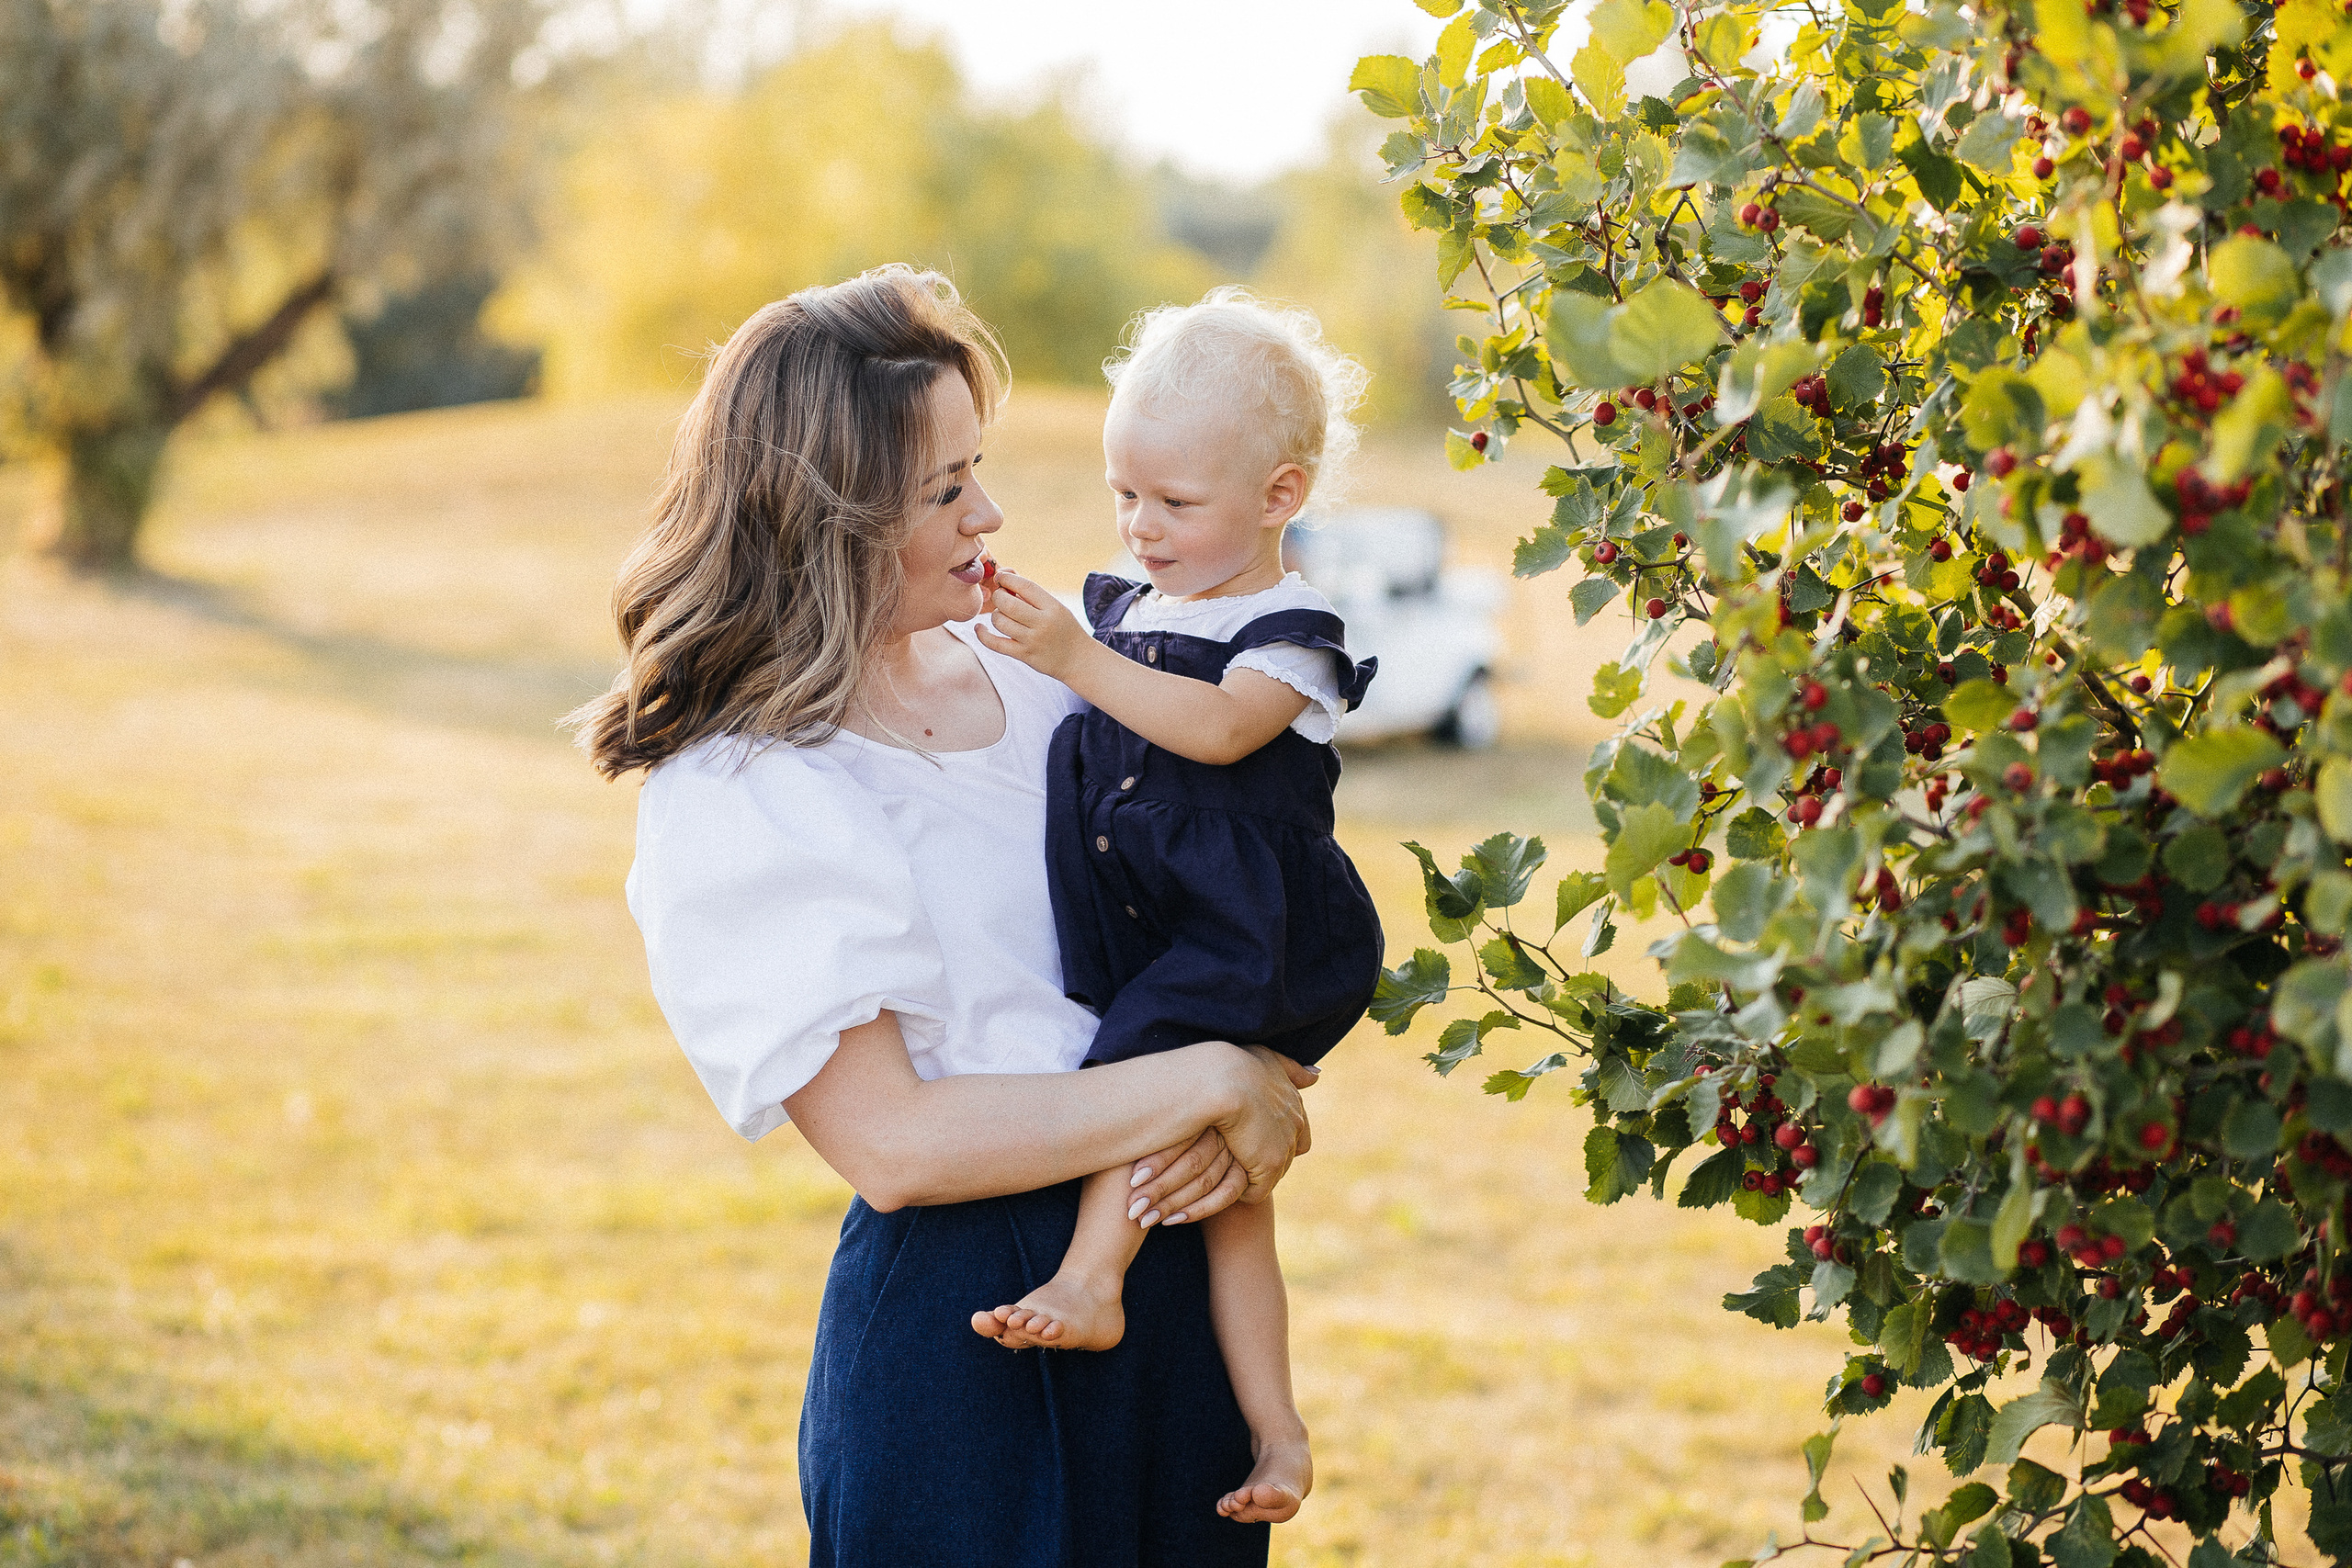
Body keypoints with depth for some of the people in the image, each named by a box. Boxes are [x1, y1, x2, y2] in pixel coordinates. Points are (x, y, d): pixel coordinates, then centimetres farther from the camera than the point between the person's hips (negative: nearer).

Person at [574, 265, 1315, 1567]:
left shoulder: (1021, 677, 6)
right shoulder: (732, 809, -14)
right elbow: (892, 1140, -20)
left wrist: (1245, 1115, -8)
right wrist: (1206, 1085, -18)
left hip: (1176, 1277, 6)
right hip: (957, 1323, -6)